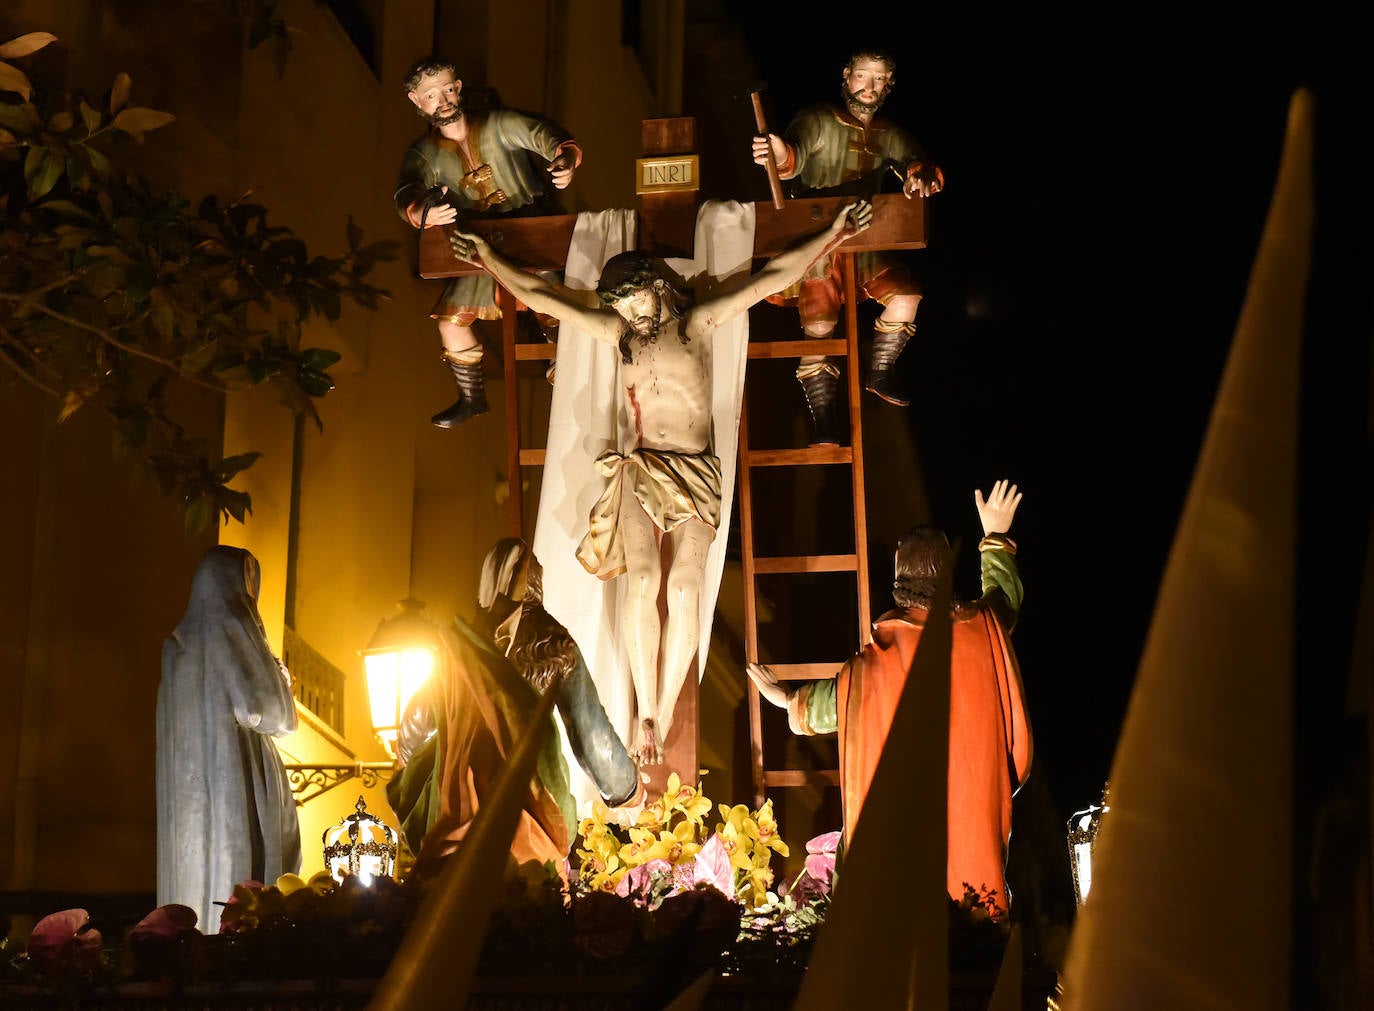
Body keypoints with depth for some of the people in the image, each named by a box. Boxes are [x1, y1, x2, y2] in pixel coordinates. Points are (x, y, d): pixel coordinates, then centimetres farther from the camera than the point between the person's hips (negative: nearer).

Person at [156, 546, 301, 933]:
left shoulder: (180, 641, 15)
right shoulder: (229, 630, -9)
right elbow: (261, 706, -13)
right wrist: (281, 679, 7)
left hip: (189, 781, 8)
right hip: (232, 777, -8)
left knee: (196, 860, 6)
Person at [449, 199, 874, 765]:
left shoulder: (697, 322, 11)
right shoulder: (619, 333, 17)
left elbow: (774, 277, 12)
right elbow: (540, 296, 24)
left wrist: (834, 235, 12)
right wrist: (489, 260, 28)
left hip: (695, 474, -1)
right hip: (639, 471, 1)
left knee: (684, 584, -20)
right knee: (643, 580, -21)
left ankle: (663, 716, -16)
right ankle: (646, 714, -19)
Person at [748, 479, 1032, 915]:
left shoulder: (882, 656, -11)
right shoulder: (982, 629, -3)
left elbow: (832, 699, 4)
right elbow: (1004, 593, 20)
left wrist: (789, 699, 24)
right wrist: (995, 537, 37)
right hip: (976, 808, 2)